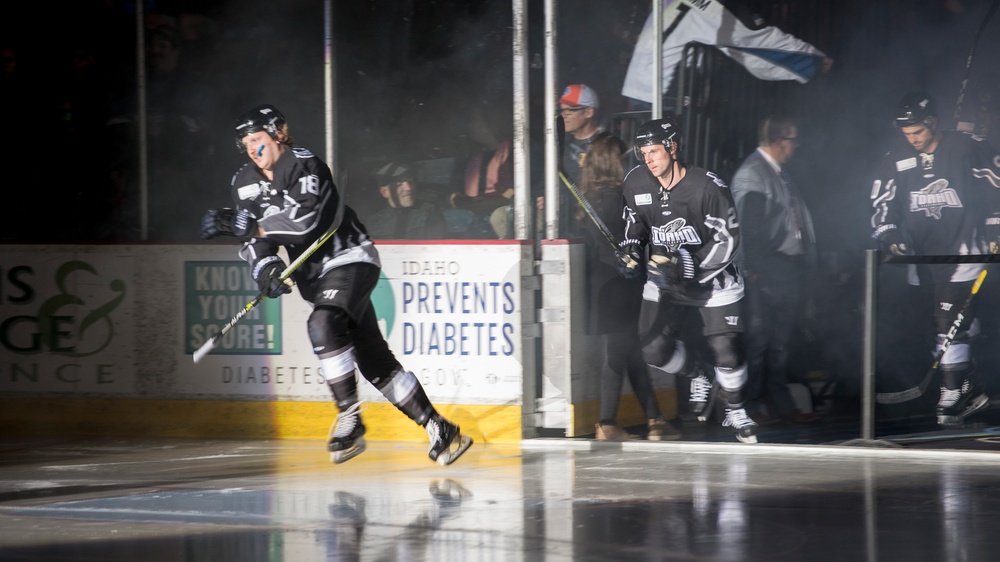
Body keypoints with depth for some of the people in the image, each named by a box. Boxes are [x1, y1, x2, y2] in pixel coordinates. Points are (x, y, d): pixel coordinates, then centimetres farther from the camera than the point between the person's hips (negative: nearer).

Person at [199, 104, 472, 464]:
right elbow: (255, 238, 5)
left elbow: (304, 221, -31)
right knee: (374, 363, 4)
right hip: (314, 274, 7)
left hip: (350, 259, -7)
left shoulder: (303, 165, -18)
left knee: (323, 325, -33)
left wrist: (245, 224, -31)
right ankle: (438, 430, 10)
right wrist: (264, 267, -16)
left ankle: (350, 418, -27)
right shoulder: (246, 183, 5)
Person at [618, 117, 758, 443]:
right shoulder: (636, 183, -6)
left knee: (726, 351, -13)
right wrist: (632, 249, -6)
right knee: (654, 349, -5)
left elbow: (727, 243, -20)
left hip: (712, 278, -5)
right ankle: (697, 378, 26)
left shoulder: (709, 188, -23)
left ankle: (734, 410, 13)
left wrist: (689, 267, -29)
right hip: (664, 279, 5)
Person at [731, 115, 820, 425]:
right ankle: (748, 407, -2)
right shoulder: (752, 173, -10)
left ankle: (781, 403, 17)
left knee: (781, 339, 12)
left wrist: (804, 264, 15)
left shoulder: (778, 173, 18)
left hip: (787, 266, 9)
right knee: (758, 338, -6)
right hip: (766, 269, -9)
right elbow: (749, 226, -16)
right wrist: (754, 269, -21)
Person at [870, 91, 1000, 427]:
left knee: (951, 326, -13)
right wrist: (890, 238, -6)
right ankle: (972, 392, 18)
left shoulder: (968, 149, -7)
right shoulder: (896, 160, 5)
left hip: (962, 254, -4)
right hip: (922, 257, 5)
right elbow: (882, 203, 10)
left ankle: (951, 400, -11)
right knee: (960, 328, 6)